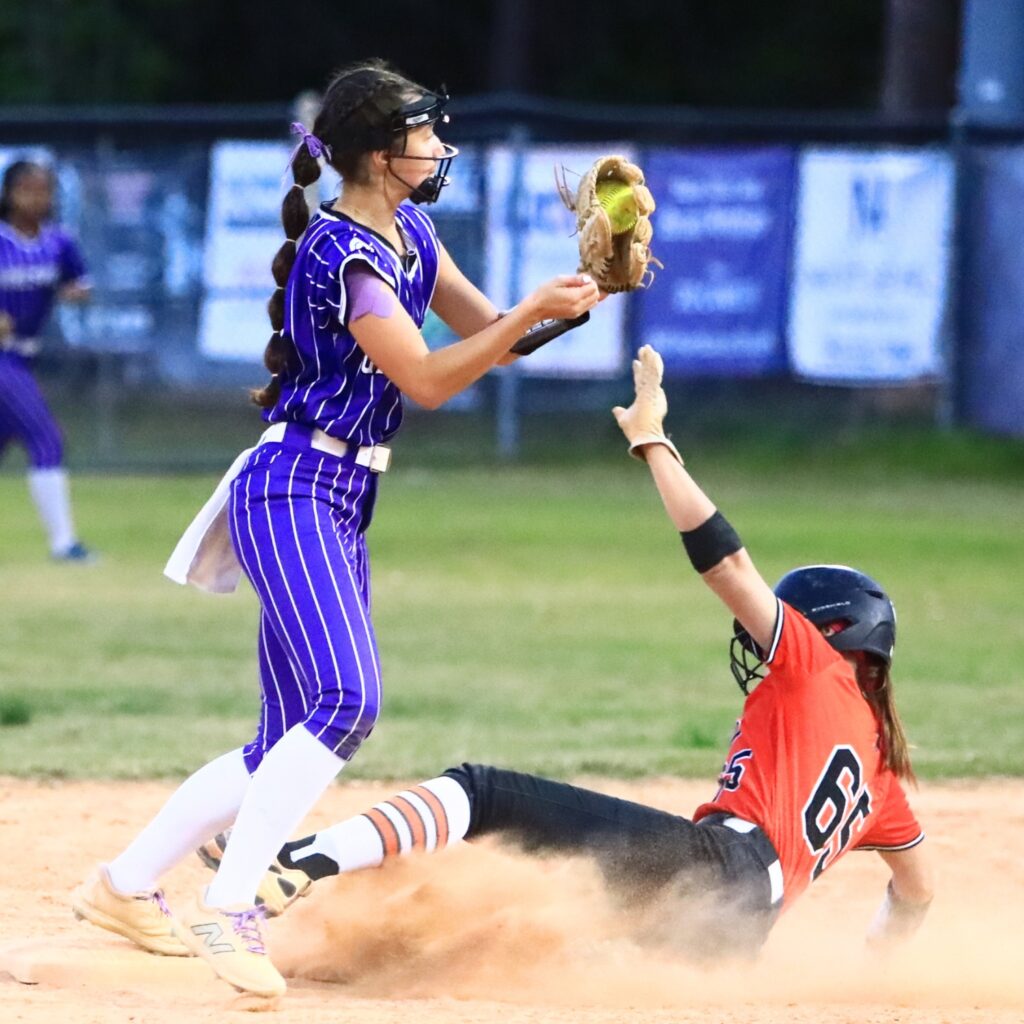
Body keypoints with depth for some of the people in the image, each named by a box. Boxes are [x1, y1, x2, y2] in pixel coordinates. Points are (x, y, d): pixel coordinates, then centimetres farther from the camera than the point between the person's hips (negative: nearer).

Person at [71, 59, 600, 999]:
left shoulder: (408, 230, 12)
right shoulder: (342, 256, -16)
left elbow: (482, 327, 16)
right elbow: (427, 380, -19)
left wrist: (562, 296, -2)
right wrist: (533, 313, -20)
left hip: (343, 506, 10)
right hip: (293, 492, -10)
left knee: (289, 746, 9)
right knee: (345, 701, -26)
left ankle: (126, 885, 17)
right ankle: (228, 909, -31)